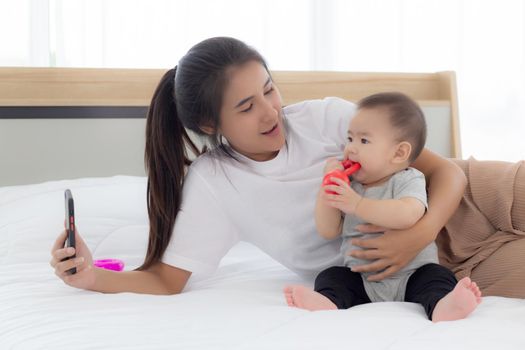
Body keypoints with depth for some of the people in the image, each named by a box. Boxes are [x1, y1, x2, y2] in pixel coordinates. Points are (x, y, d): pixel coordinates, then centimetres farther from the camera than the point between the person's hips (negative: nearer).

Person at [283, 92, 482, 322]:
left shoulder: (408, 180, -3)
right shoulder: (348, 186, 12)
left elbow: (407, 215, -26)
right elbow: (328, 232, 6)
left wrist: (357, 204, -28)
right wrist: (326, 189, -5)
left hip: (410, 275, -4)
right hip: (359, 279, 4)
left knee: (437, 277, -28)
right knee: (330, 276, -16)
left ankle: (442, 306, -57)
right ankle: (326, 302, -46)